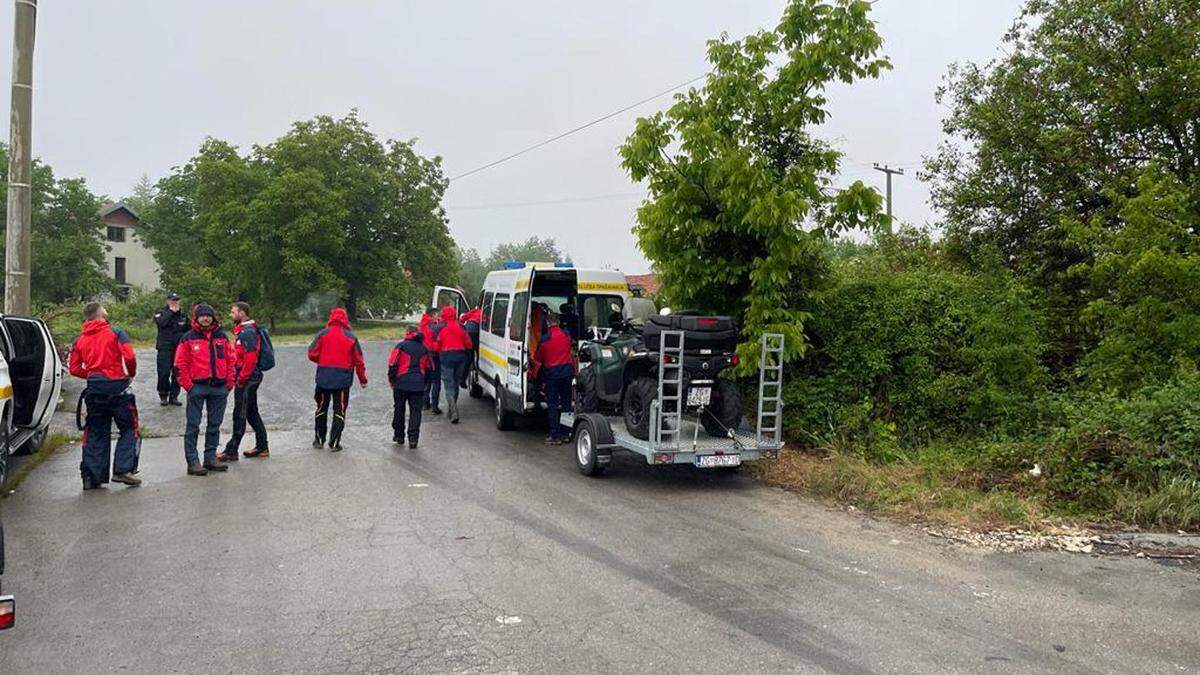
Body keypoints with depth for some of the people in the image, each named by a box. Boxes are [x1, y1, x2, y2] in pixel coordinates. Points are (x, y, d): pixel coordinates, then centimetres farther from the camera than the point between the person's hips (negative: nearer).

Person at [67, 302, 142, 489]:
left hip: (94, 389, 5)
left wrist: (91, 375, 17)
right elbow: (129, 356, -14)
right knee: (128, 428, 6)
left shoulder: (81, 339, 11)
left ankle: (91, 476, 11)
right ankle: (123, 470, -4)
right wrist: (131, 373, 3)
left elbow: (74, 367, 7)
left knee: (95, 433, 12)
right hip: (117, 386, -5)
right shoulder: (115, 332, -4)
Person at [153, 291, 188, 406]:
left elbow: (188, 328, 17)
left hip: (179, 348, 4)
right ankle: (163, 396, 7)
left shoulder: (183, 313, 13)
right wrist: (171, 311, -13)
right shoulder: (161, 312, 2)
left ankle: (174, 396, 12)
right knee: (164, 372, -6)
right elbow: (160, 322, -19)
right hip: (165, 348, -3)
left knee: (177, 373, 4)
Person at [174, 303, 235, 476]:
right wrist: (188, 385, -9)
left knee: (215, 425, 11)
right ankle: (192, 461, 0)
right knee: (193, 426, -3)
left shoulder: (221, 337, 10)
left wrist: (229, 383, 5)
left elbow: (230, 360, 12)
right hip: (197, 387, -4)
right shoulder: (189, 338, -1)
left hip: (219, 388, 4)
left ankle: (210, 457, 20)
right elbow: (181, 364, -3)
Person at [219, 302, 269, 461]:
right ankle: (262, 447, 22)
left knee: (240, 415, -4)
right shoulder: (241, 330, 16)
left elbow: (250, 359, -24)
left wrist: (240, 379, -19)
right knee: (252, 413, 15)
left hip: (246, 380, -10)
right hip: (250, 378, 10)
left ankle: (231, 451, 2)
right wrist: (237, 377, 16)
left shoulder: (247, 332, -18)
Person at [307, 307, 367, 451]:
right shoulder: (351, 337, -2)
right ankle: (334, 443, 3)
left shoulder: (322, 334, -4)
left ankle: (319, 440, 24)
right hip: (343, 379, -1)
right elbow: (358, 360, 1)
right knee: (339, 411, 6)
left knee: (322, 408, 16)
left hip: (323, 378, 1)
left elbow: (312, 355, -6)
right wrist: (363, 379, 11)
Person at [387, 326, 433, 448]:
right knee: (415, 411, 3)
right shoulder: (424, 349, 11)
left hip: (401, 383, -2)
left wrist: (391, 379, 6)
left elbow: (392, 364, -7)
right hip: (418, 385, 2)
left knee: (399, 409, 13)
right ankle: (413, 439, -4)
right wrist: (424, 381, 24)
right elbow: (430, 367, 15)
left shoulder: (400, 346, -1)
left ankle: (399, 436, 20)